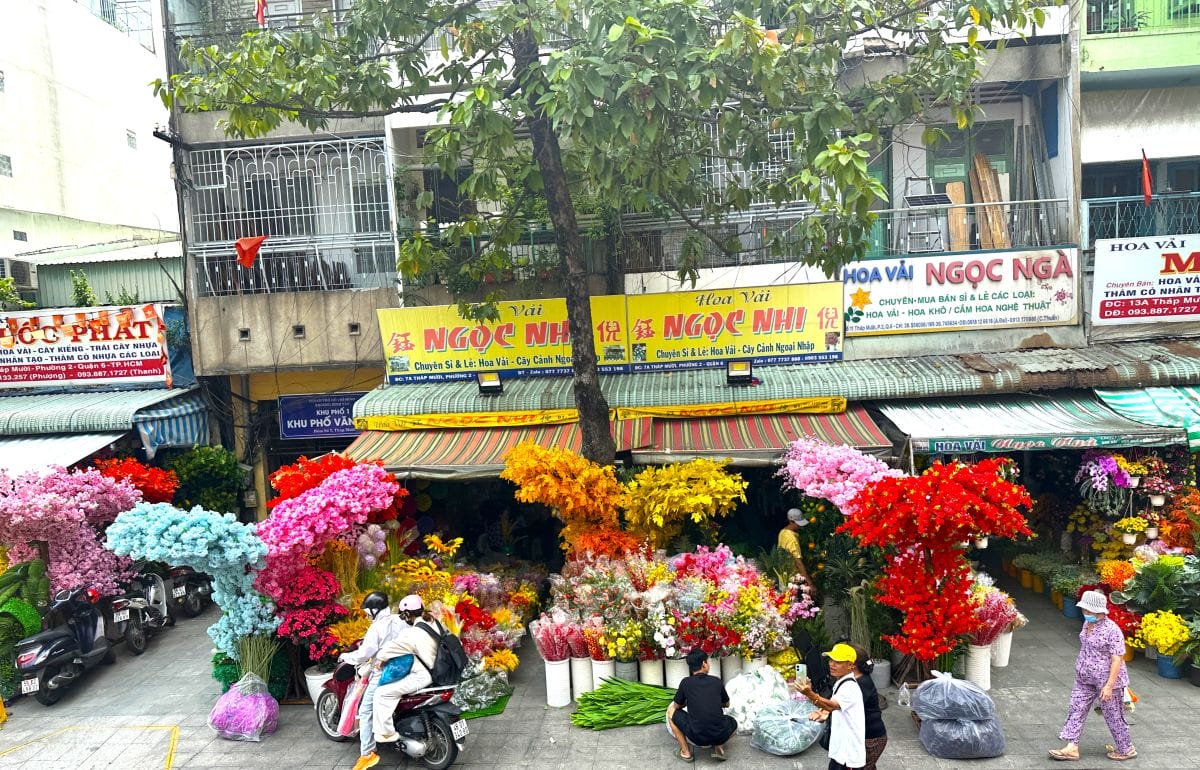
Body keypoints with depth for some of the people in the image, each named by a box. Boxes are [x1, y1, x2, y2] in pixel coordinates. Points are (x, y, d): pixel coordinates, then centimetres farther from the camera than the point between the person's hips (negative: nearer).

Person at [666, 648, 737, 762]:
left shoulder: (686, 683, 1)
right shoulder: (716, 681, 7)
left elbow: (677, 706, 17)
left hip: (696, 737, -2)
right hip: (720, 735, 2)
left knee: (671, 711, 19)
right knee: (733, 723, 35)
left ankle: (686, 752, 15)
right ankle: (718, 747, 11)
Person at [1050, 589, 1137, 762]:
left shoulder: (1112, 630, -22)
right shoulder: (1087, 624, 3)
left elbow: (1117, 659, -22)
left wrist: (1109, 685, -23)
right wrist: (1081, 669, 22)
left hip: (1105, 680, -8)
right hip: (1085, 679, 8)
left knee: (1113, 715, 8)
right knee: (1077, 709, 7)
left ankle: (1126, 749, 29)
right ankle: (1072, 748, 11)